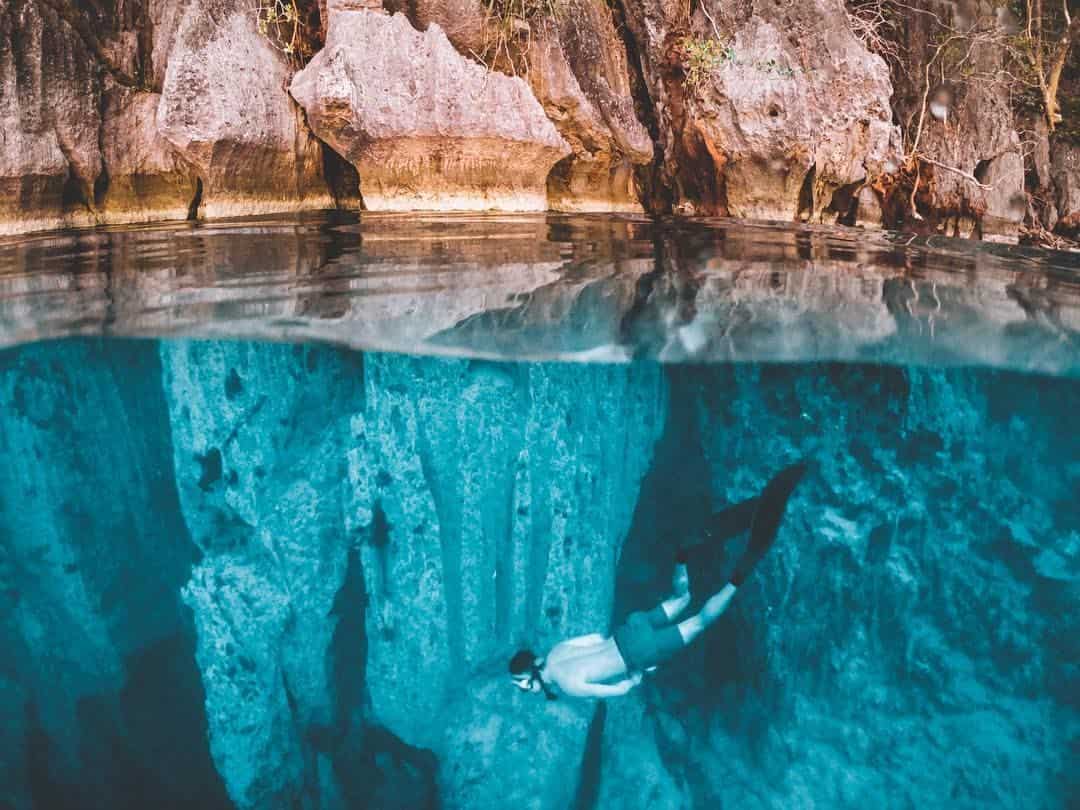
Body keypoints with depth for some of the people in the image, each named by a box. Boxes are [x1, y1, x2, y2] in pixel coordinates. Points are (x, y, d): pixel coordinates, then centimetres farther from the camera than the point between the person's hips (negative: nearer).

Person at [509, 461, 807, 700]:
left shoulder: (569, 686, -17)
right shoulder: (555, 652, 6)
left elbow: (617, 691, -12)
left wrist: (634, 679, 6)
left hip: (640, 650, -6)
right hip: (629, 631, 6)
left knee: (700, 623, -5)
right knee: (680, 598, 20)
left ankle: (740, 575, -13)